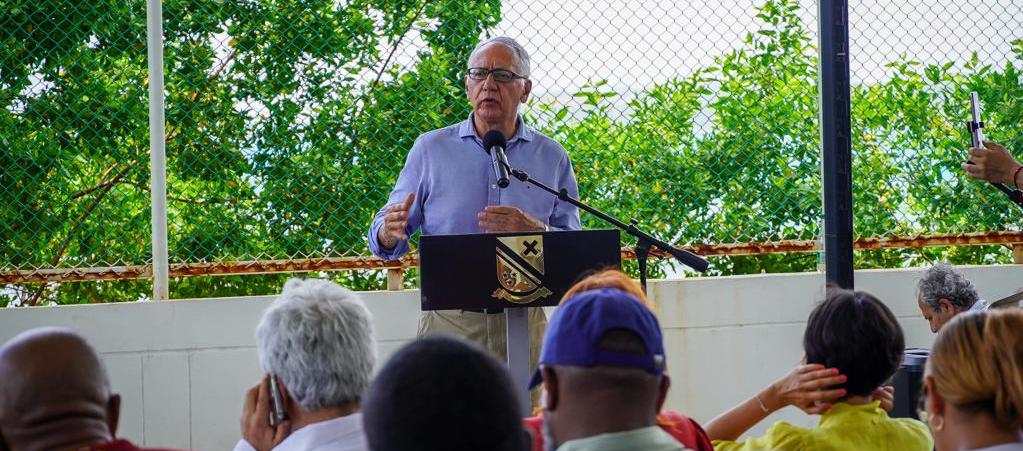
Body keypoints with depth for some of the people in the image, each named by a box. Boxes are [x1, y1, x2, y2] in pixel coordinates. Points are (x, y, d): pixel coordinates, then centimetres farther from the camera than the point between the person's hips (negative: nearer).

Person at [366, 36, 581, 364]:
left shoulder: (552, 158, 9)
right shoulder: (430, 149, 8)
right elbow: (385, 235, 7)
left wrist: (534, 230, -15)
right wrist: (389, 233, -17)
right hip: (449, 321, -1)